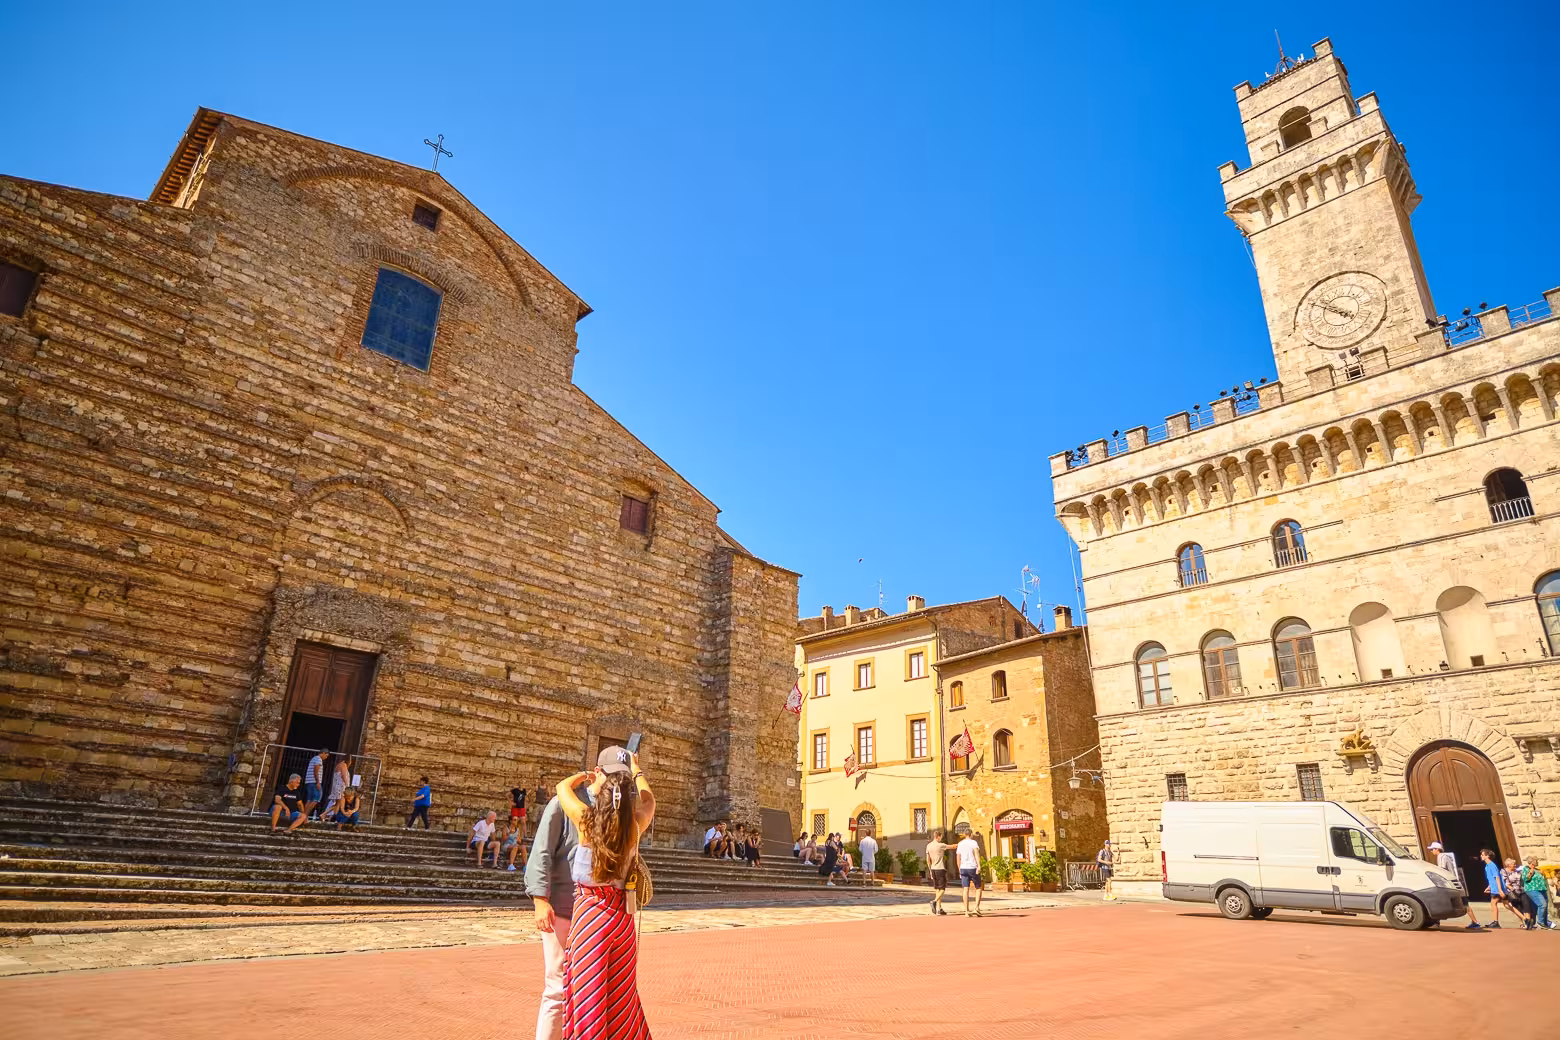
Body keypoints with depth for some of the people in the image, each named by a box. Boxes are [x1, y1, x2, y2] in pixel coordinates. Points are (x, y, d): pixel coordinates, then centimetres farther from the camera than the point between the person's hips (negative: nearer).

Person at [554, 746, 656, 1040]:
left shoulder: (586, 818, -13)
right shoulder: (635, 823, -6)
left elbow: (562, 787, 7)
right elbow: (648, 800, 18)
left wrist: (584, 776, 25)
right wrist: (637, 770, 33)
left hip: (589, 913, -3)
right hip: (621, 914, 3)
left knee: (589, 998, 7)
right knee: (620, 996, 17)